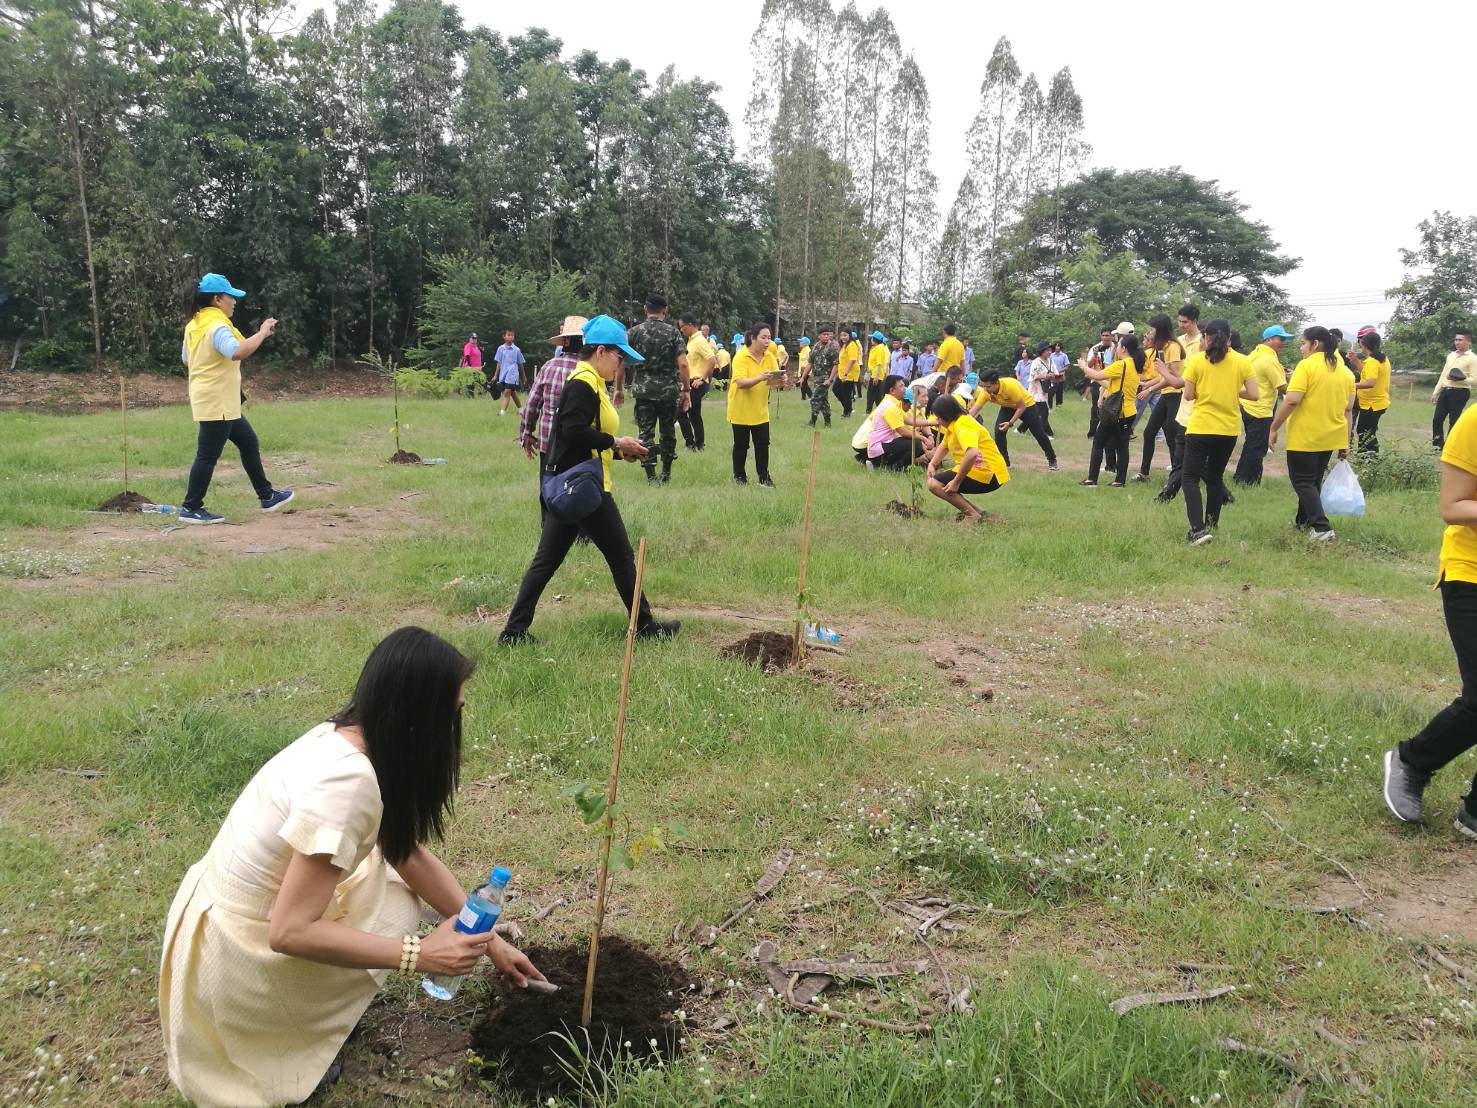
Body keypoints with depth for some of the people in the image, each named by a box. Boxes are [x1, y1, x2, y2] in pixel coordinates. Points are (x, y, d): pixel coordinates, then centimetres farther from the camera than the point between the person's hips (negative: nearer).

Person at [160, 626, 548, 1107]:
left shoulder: (342, 738, -3)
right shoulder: (346, 780, -30)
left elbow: (410, 853, 6)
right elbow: (289, 933, -28)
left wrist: (489, 941, 9)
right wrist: (419, 954, -23)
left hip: (229, 906, 8)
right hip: (236, 956, -8)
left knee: (384, 871, 15)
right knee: (397, 907, 5)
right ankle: (276, 1050, 3)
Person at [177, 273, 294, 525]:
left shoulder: (194, 325, 12)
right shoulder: (217, 326, -18)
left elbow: (186, 359, 22)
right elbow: (238, 352, -36)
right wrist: (263, 333, -26)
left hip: (223, 402, 10)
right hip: (217, 402, -10)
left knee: (249, 443, 16)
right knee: (208, 455, -4)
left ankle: (266, 496, 22)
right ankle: (191, 508, 2)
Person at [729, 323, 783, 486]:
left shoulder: (769, 356, 1)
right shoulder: (740, 357, -16)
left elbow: (775, 378, -1)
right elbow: (741, 383, -27)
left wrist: (780, 378, -25)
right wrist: (760, 378, -40)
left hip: (760, 410, 4)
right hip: (741, 409, -4)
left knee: (763, 444, 0)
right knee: (741, 444, 6)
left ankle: (764, 477, 8)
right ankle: (739, 476, 20)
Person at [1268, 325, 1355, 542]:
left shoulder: (1307, 365, -13)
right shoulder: (1345, 371, 9)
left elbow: (1292, 401, -21)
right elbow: (1348, 409, 10)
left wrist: (1274, 429, -14)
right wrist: (1345, 442, 14)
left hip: (1304, 437, -7)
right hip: (1332, 436, 7)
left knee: (1303, 481, 0)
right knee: (1315, 480, 21)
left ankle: (1322, 528, -11)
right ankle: (1303, 521, 32)